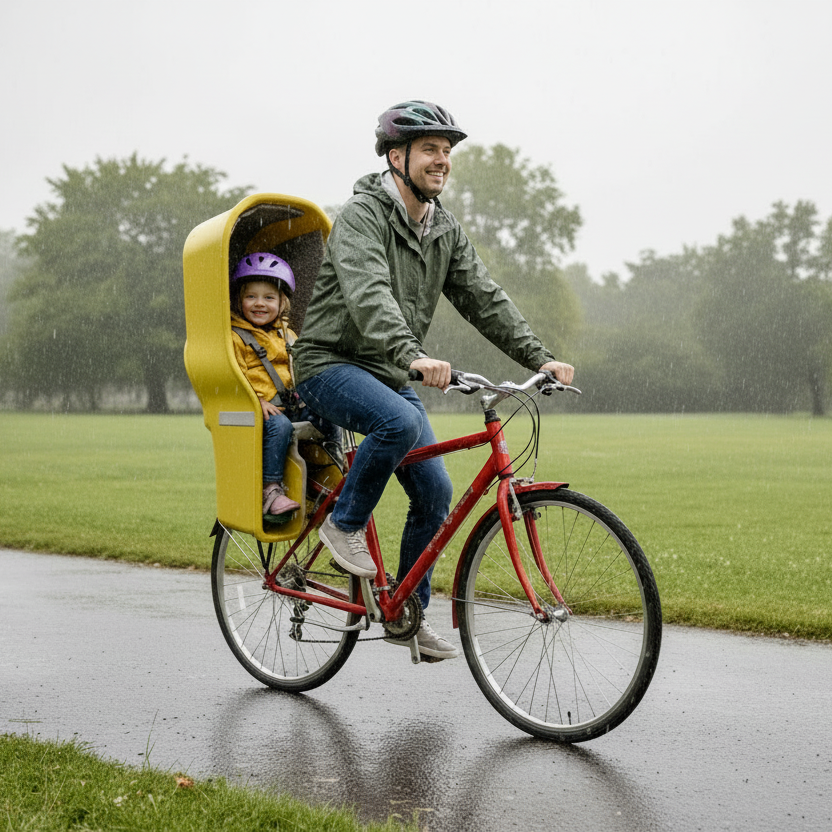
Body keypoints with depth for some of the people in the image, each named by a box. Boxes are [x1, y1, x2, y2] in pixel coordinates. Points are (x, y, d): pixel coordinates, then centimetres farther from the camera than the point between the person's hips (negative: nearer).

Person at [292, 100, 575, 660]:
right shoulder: (363, 215, -17)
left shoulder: (445, 230, 8)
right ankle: (345, 524, -12)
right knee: (400, 423, -36)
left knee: (436, 492, -1)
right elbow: (369, 296, -34)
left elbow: (484, 299, 3)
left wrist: (539, 357, -10)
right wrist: (412, 355, -51)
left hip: (389, 376, 8)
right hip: (332, 365, -7)